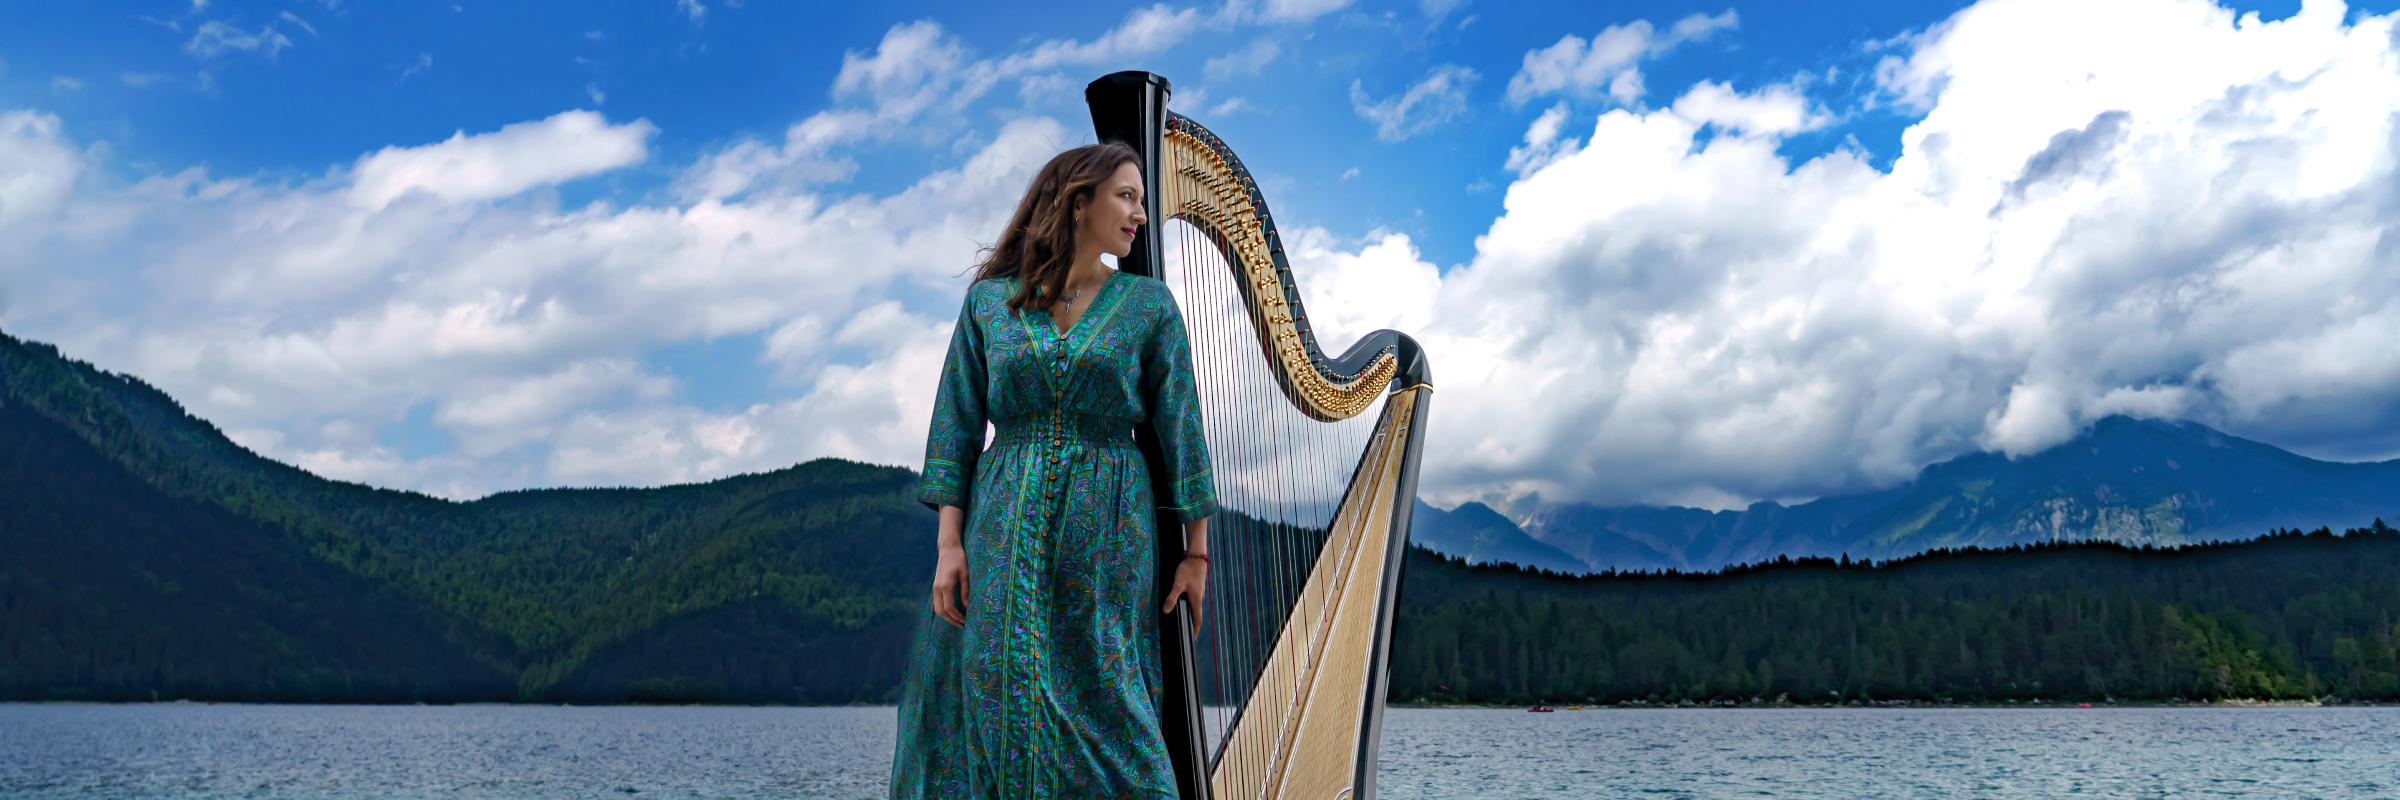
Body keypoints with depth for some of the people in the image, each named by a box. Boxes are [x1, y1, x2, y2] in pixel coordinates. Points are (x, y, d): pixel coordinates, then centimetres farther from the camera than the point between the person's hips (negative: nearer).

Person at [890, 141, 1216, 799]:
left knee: (1100, 709, -2)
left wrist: (1196, 550, 0)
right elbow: (957, 424, 3)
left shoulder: (1148, 305, 5)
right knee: (995, 700, 0)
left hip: (1106, 532, -1)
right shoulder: (989, 300, 6)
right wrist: (949, 543, -5)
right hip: (1005, 530, 1)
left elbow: (1180, 427, 4)